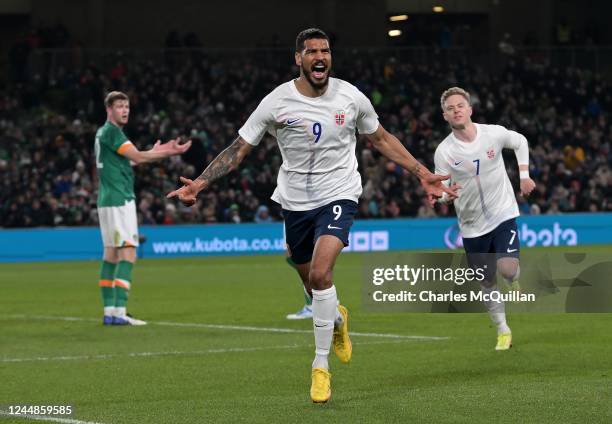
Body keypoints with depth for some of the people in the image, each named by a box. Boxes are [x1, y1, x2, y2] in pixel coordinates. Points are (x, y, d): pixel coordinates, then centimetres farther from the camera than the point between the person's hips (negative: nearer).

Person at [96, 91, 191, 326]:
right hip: (120, 201, -10)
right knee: (127, 253, -13)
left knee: (110, 254, 10)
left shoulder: (103, 132, 17)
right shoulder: (111, 131, -12)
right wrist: (168, 152, -15)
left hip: (107, 201, 10)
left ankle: (109, 311, 11)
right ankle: (119, 312, -20)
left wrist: (154, 152, 18)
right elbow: (136, 156, -17)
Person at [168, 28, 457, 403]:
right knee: (314, 285, 14)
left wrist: (423, 174, 9)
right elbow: (239, 149, -5)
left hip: (339, 196, -2)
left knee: (320, 274, -24)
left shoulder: (351, 97, -6)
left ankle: (321, 365, -13)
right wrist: (200, 183, -16)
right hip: (296, 202, 2)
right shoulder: (277, 102, -8)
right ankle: (337, 319, 52)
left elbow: (381, 139, 11)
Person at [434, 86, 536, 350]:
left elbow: (520, 142, 13)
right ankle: (503, 332, 26)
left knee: (507, 268, -21)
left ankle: (516, 282, 16)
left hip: (503, 214, -1)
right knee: (487, 282, 6)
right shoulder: (444, 151, -11)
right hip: (472, 226, 1)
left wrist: (524, 175, 6)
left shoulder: (493, 133, -9)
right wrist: (445, 196, -30)